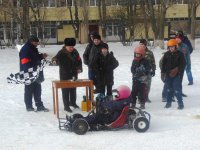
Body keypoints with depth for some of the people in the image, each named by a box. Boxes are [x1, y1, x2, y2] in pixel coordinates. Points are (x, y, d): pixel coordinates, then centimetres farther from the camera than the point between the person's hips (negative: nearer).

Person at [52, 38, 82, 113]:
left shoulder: (75, 52, 3)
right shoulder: (62, 52, -14)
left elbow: (79, 61, 12)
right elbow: (56, 58, -26)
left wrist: (79, 68, -2)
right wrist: (54, 60, -50)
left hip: (74, 74, 6)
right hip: (64, 76, -6)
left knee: (73, 89, 18)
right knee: (65, 91, -2)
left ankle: (73, 102, 35)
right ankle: (66, 106, 4)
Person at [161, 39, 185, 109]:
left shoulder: (180, 54, -3)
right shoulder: (166, 54, 5)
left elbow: (182, 64, -4)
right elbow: (163, 64, 9)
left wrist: (178, 71, -14)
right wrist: (163, 72, 4)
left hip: (176, 75, -3)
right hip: (168, 75, 3)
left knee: (177, 90, -6)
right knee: (169, 89, 10)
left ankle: (180, 103, 2)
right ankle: (168, 102, 21)